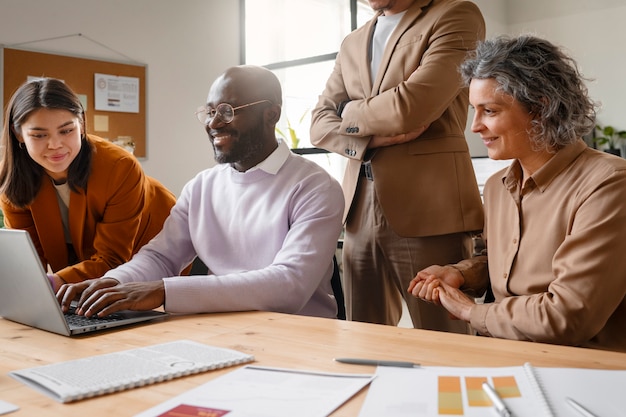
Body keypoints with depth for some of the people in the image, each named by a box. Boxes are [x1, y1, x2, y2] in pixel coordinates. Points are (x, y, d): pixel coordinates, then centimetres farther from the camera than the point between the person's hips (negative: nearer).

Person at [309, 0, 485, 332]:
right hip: (361, 213, 6)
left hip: (427, 209, -5)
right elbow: (319, 124, 12)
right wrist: (372, 138, -8)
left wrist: (351, 112, 5)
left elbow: (411, 108, -14)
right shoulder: (352, 43, 20)